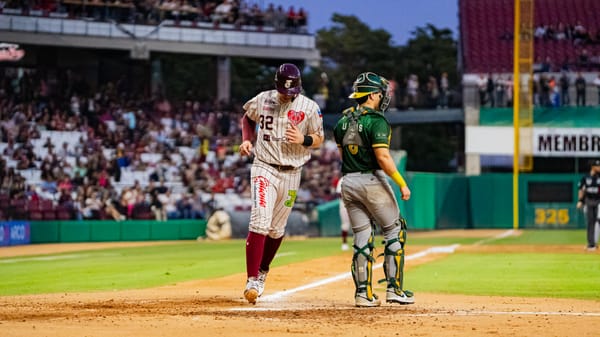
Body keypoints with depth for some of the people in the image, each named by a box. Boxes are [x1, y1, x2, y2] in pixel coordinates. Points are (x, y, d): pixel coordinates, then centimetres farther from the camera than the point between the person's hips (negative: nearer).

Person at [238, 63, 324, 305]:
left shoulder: (309, 107, -3)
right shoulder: (262, 100, -1)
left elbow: (319, 139, 4)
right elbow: (248, 118, 19)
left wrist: (303, 139, -17)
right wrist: (247, 139, 1)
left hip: (291, 174, 2)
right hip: (264, 168, -2)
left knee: (277, 229, 11)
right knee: (260, 222, -17)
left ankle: (262, 271, 33)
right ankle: (252, 280, -20)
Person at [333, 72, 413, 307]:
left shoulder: (344, 121, 9)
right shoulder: (376, 121, -14)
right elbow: (383, 157, -21)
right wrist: (402, 183, -17)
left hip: (348, 182, 7)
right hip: (372, 180, -7)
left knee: (362, 238, 9)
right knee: (394, 232, 6)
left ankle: (363, 294, 4)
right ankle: (394, 289, 1)